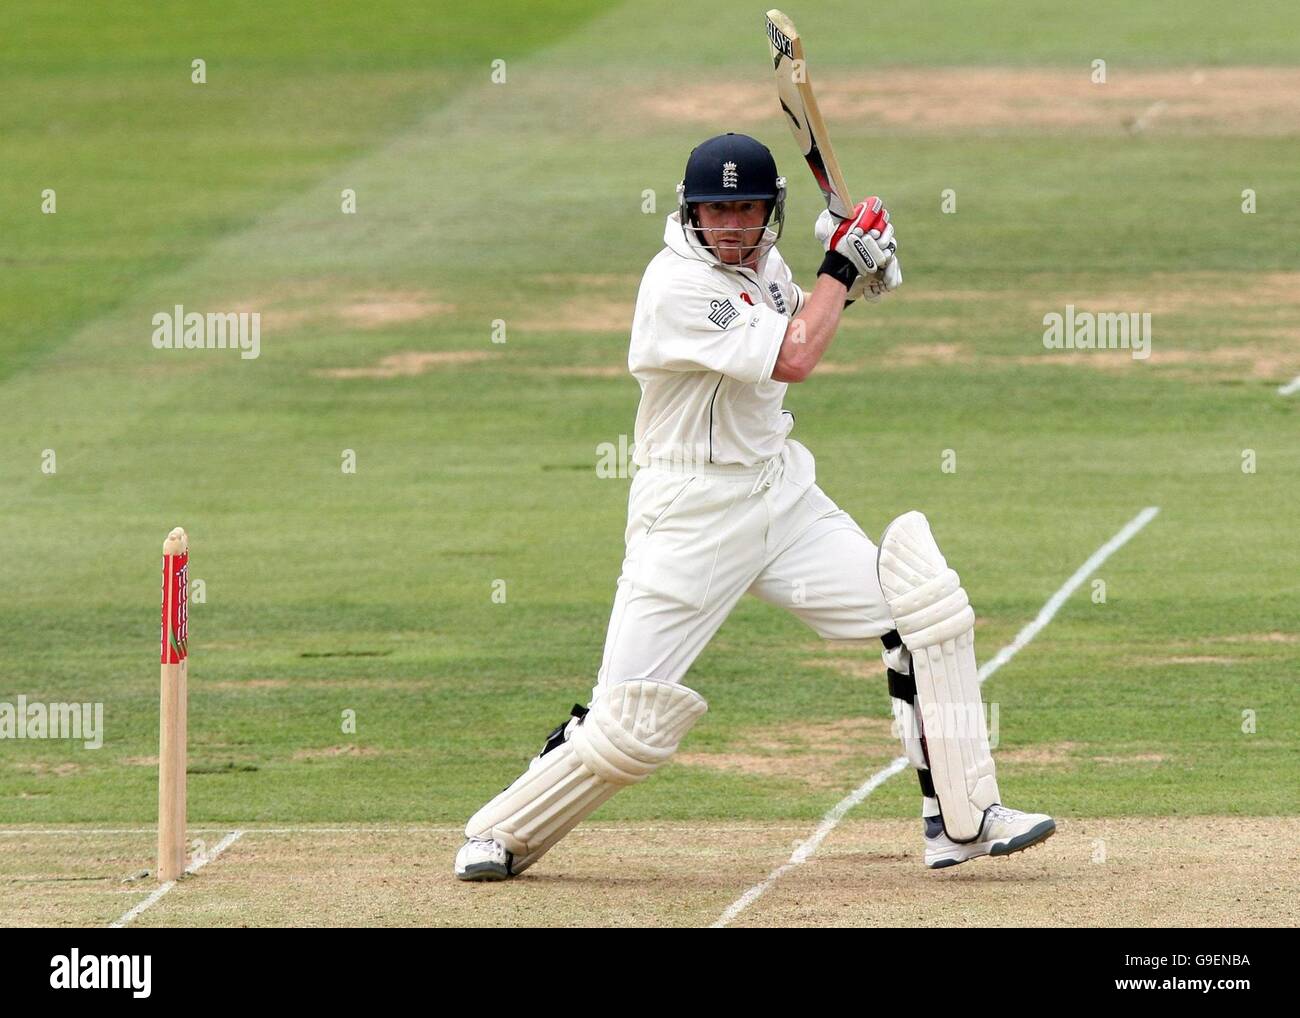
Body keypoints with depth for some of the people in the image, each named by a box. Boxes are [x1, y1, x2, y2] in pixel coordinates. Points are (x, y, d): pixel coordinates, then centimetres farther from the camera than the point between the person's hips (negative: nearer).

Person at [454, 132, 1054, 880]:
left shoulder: (762, 263, 4)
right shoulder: (677, 286, -20)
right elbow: (792, 360, -24)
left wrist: (853, 279, 5)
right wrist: (843, 267, -12)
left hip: (781, 490, 7)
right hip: (693, 510, -7)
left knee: (924, 610, -3)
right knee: (632, 720, -9)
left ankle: (963, 821, 2)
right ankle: (504, 835, 12)